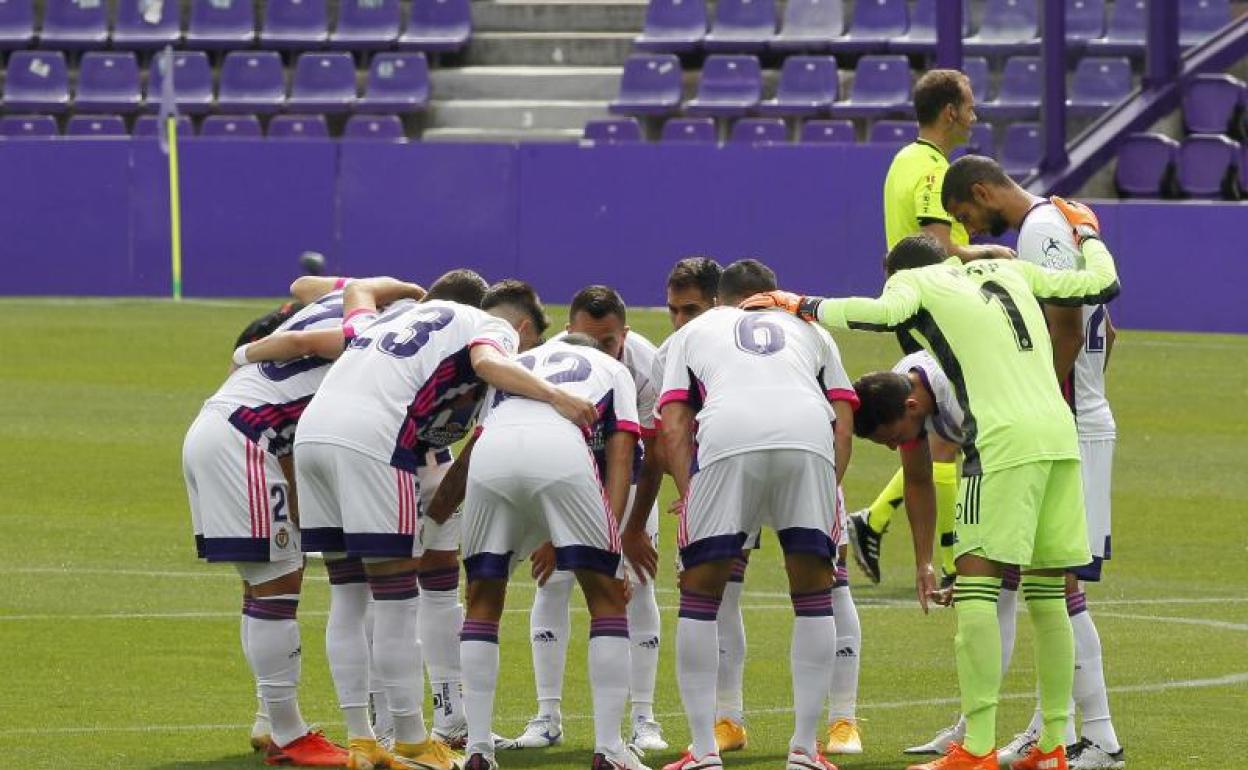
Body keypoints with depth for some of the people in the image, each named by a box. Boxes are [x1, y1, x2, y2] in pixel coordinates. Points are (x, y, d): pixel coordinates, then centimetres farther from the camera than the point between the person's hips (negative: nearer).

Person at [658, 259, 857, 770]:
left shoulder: (693, 332, 34)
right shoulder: (809, 330, 38)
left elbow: (672, 428, 17)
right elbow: (843, 423, 23)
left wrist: (689, 495, 16)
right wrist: (826, 494, 23)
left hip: (727, 439, -1)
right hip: (808, 436, 1)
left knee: (700, 591, 12)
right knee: (813, 593, 15)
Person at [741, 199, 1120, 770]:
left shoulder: (914, 280, 9)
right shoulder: (1009, 271, 25)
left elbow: (882, 313, -13)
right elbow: (1103, 284, 27)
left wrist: (800, 306, 0)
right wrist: (1087, 232, 46)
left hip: (1004, 442, -7)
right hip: (1060, 436, 7)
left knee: (976, 586, -7)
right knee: (1047, 593, 12)